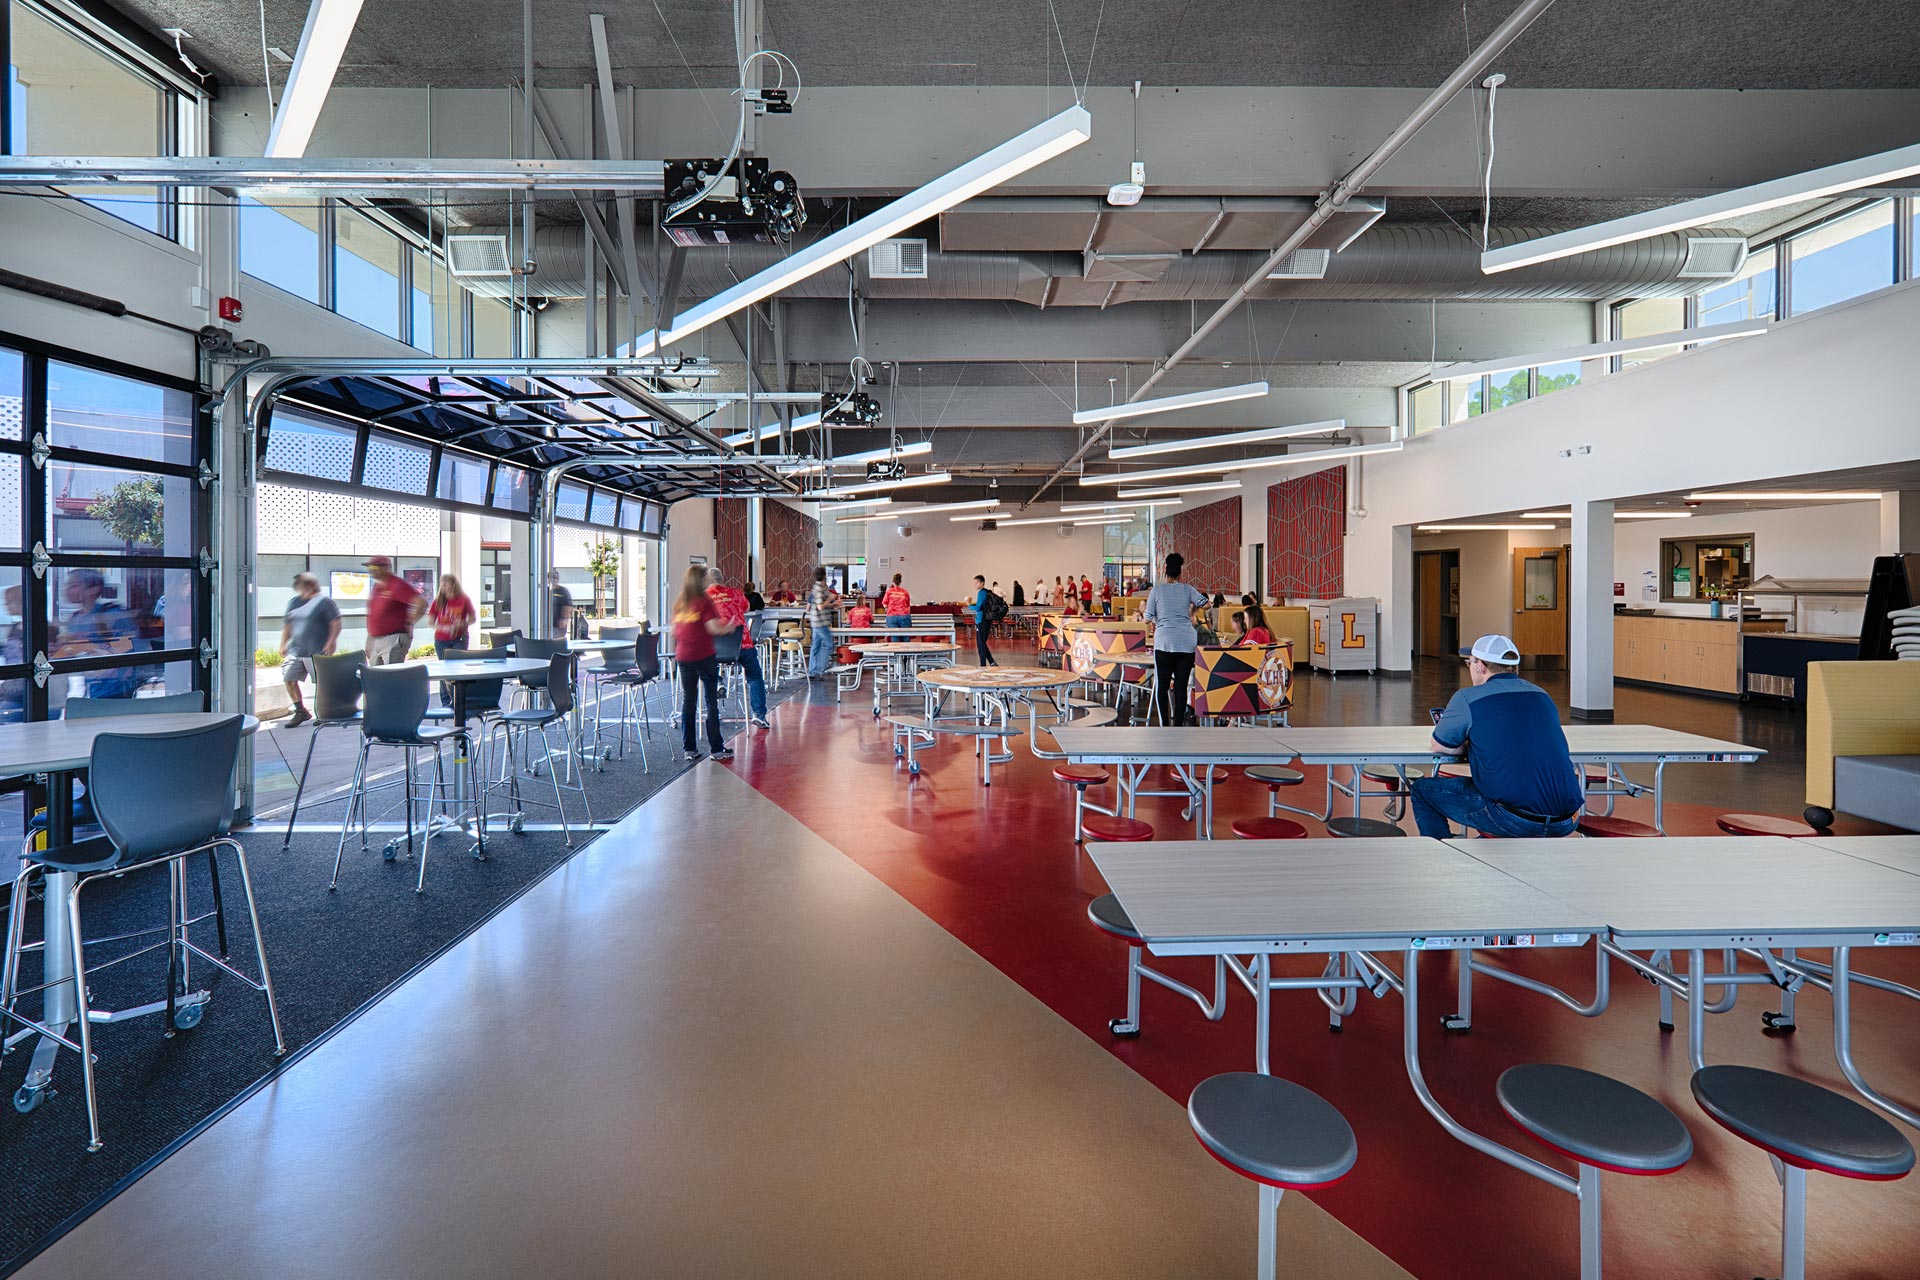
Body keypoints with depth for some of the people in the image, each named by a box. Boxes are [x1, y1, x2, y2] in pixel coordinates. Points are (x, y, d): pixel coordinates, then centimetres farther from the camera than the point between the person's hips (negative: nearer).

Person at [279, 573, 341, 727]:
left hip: (318, 652, -7)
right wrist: (283, 645, 18)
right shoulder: (293, 602, 15)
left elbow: (336, 624, -9)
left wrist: (331, 643, -16)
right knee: (289, 679, 3)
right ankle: (300, 712, 17)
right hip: (296, 650, 7)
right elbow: (287, 625, 23)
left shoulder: (323, 602, -5)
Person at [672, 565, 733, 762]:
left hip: (683, 657, 5)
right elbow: (713, 628, -15)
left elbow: (674, 632, 14)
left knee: (688, 702, 10)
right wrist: (729, 627, 2)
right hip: (704, 657, -5)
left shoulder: (679, 603, 10)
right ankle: (716, 749, 4)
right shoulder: (704, 601, -8)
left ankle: (690, 749, 11)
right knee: (711, 703, 1)